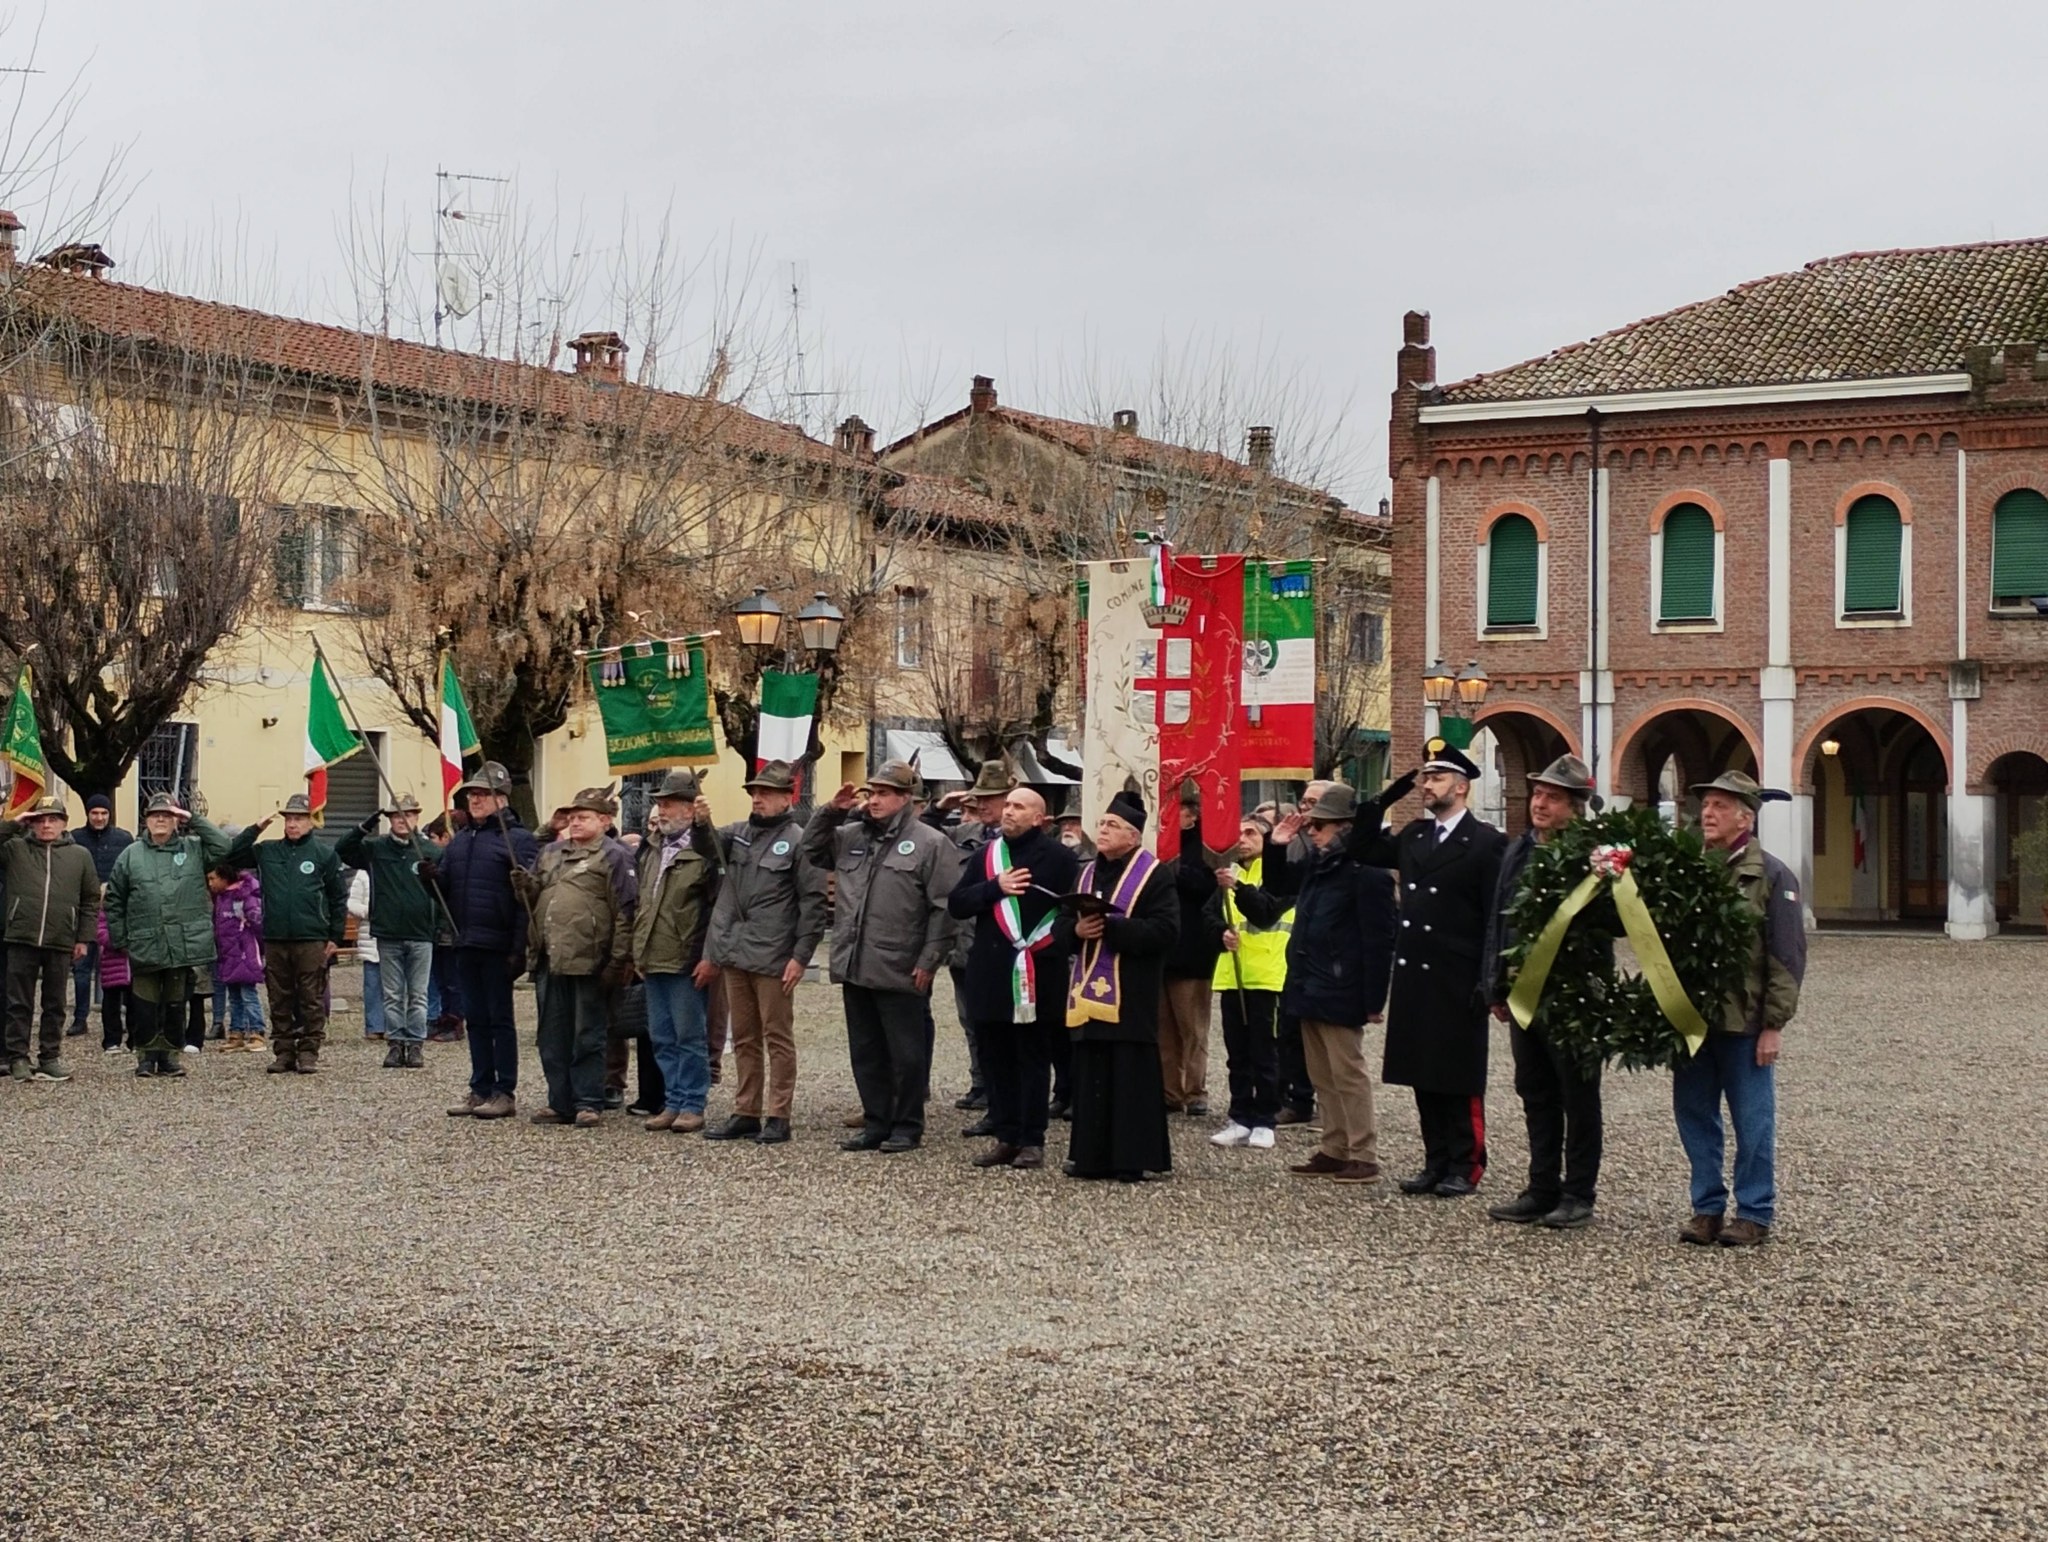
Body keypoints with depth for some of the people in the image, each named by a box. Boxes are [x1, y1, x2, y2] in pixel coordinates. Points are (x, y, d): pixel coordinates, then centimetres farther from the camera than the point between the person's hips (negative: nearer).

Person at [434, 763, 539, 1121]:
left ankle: (506, 1093, 4)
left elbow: (527, 899, -13)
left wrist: (519, 948, -18)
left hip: (498, 946, -7)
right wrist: (430, 876, -6)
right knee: (476, 1019, 11)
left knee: (500, 1018, -1)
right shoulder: (459, 841, 15)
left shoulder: (518, 840, -8)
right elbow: (445, 887, 18)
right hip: (466, 944, 7)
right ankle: (480, 1089, 17)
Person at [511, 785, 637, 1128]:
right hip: (549, 959, 7)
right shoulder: (552, 853, 18)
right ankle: (560, 1103, 18)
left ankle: (588, 1103, 7)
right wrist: (526, 886, 3)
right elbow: (536, 898, 28)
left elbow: (625, 912, -10)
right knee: (552, 1037, 11)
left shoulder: (614, 856, -5)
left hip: (586, 963, -7)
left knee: (588, 1037, 1)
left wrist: (618, 962, -15)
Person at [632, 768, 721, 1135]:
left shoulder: (703, 849, -10)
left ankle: (693, 1106, 6)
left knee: (689, 1036, -1)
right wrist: (638, 951, 17)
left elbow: (720, 905, -13)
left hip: (685, 962, -8)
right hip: (653, 960, 8)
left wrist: (712, 957, -17)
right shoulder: (652, 848, 15)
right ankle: (673, 1102, 18)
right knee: (662, 1037, 11)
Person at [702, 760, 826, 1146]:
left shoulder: (798, 841, -6)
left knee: (777, 1037, 0)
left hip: (772, 957, -6)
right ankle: (745, 1114, 19)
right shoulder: (738, 833, 13)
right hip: (734, 954, 7)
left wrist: (801, 956, -13)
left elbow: (813, 903, -9)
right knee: (744, 1038, 12)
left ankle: (778, 1117, 4)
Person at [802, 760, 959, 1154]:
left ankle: (907, 1127, 11)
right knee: (865, 1052, 12)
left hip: (900, 972, -6)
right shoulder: (852, 836, 13)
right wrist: (831, 811, 7)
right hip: (855, 969, 6)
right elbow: (812, 849, 22)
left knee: (906, 1053, 2)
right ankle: (876, 1124, 21)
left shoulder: (930, 844, -5)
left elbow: (944, 908, -8)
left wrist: (928, 961, -13)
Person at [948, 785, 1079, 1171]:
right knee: (995, 1059, 8)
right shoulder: (986, 855, 12)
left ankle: (1032, 1142, 8)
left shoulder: (1058, 857, -3)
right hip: (990, 972, 5)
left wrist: (1057, 940, -17)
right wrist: (996, 887, -9)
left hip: (1038, 974, -5)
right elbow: (956, 905, 4)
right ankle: (1005, 1137, 16)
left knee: (1033, 1059, 2)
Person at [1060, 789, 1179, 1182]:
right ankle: (1091, 1156, 12)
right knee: (1091, 1076, 6)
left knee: (1130, 1077, -5)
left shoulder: (1154, 875, -4)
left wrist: (1110, 927, -19)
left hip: (1131, 996, -6)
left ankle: (1131, 1159, 0)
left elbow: (1164, 929, -15)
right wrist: (1078, 931, -6)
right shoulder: (1087, 874, 17)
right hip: (1090, 990, 6)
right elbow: (1062, 928, 17)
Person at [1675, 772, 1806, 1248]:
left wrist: (1774, 1024, -12)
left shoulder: (1771, 875, -5)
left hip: (1744, 1024, -5)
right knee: (1695, 1115, 9)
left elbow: (1787, 957, -8)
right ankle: (1707, 1208, 20)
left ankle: (1754, 1214, 12)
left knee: (1752, 1121, 3)